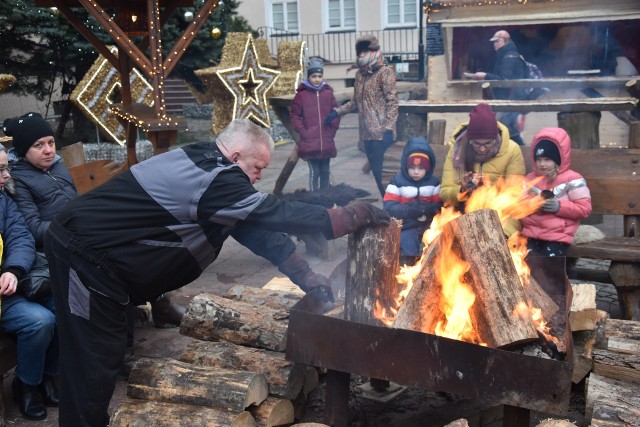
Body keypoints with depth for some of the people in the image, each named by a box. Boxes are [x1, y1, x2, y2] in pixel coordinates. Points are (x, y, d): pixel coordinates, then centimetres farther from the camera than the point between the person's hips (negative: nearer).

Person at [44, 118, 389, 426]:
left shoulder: (205, 164, 7)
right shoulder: (216, 181, -24)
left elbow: (260, 229, 7)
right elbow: (281, 216, -21)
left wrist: (307, 277, 5)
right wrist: (357, 215, -13)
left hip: (89, 245, 10)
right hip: (84, 254, -10)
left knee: (103, 352, 17)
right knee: (94, 359, -3)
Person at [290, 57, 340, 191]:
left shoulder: (328, 93, 5)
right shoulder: (301, 95, -3)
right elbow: (294, 116, -1)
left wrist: (332, 131, 2)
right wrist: (303, 132, -8)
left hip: (327, 142, 3)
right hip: (310, 143, -3)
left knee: (325, 172, 11)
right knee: (314, 172, -3)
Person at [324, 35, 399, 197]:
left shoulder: (385, 72, -6)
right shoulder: (360, 74, 16)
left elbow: (392, 102, -12)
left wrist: (388, 128, -21)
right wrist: (337, 112, 10)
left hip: (381, 133, -7)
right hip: (367, 133, 7)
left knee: (382, 172, -8)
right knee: (376, 171, 10)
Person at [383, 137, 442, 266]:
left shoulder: (434, 182, 5)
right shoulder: (398, 181, -5)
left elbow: (440, 205, 5)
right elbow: (389, 208, -11)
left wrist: (430, 208, -19)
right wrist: (409, 210, -27)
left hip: (428, 226, 3)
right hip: (407, 227, -3)